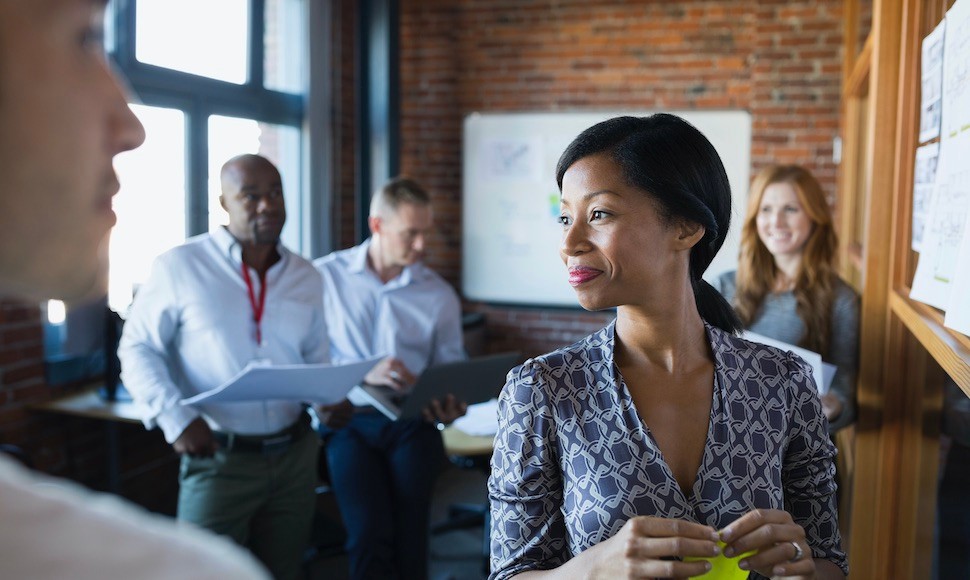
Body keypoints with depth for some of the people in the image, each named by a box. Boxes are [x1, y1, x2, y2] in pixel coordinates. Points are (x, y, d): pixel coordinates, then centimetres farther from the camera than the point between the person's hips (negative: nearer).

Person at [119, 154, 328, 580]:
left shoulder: (305, 277, 8)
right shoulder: (180, 266, -8)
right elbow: (137, 349, -4)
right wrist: (174, 417, -17)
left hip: (295, 454, 5)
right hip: (218, 458, -4)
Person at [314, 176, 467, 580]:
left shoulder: (439, 295, 10)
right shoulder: (325, 277, 2)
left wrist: (450, 405, -9)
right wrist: (363, 376, -18)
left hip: (411, 424, 2)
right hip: (347, 421, -1)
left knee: (409, 537, -17)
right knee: (370, 532, -22)